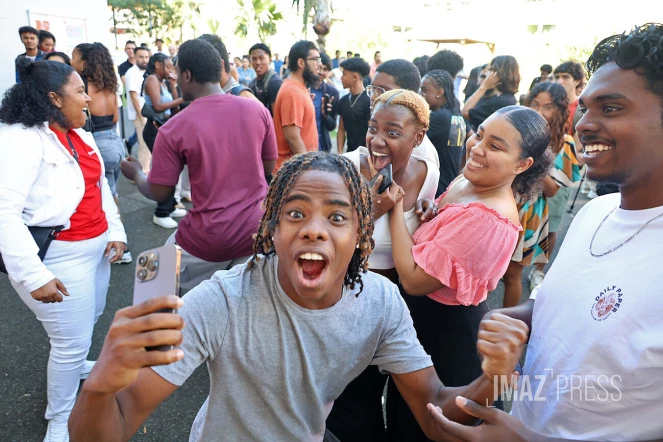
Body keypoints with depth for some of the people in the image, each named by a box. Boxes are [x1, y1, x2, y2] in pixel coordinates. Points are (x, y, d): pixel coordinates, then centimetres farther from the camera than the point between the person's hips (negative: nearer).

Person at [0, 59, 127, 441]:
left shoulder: (80, 135, 8)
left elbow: (101, 186, 17)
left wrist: (116, 231, 7)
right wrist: (34, 275, -29)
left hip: (94, 247, 8)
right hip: (60, 257, -8)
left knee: (90, 318, 25)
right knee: (73, 339, 3)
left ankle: (72, 364, 55)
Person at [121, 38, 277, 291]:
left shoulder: (174, 128, -12)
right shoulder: (257, 109, -5)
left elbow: (158, 193, -2)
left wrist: (136, 174, 18)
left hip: (208, 240, -3)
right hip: (257, 231, 3)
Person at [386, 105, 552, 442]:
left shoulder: (487, 218, -33)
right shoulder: (467, 181, -3)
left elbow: (413, 279, -30)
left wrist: (397, 206, -21)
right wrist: (429, 214, -9)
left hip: (443, 334, -8)